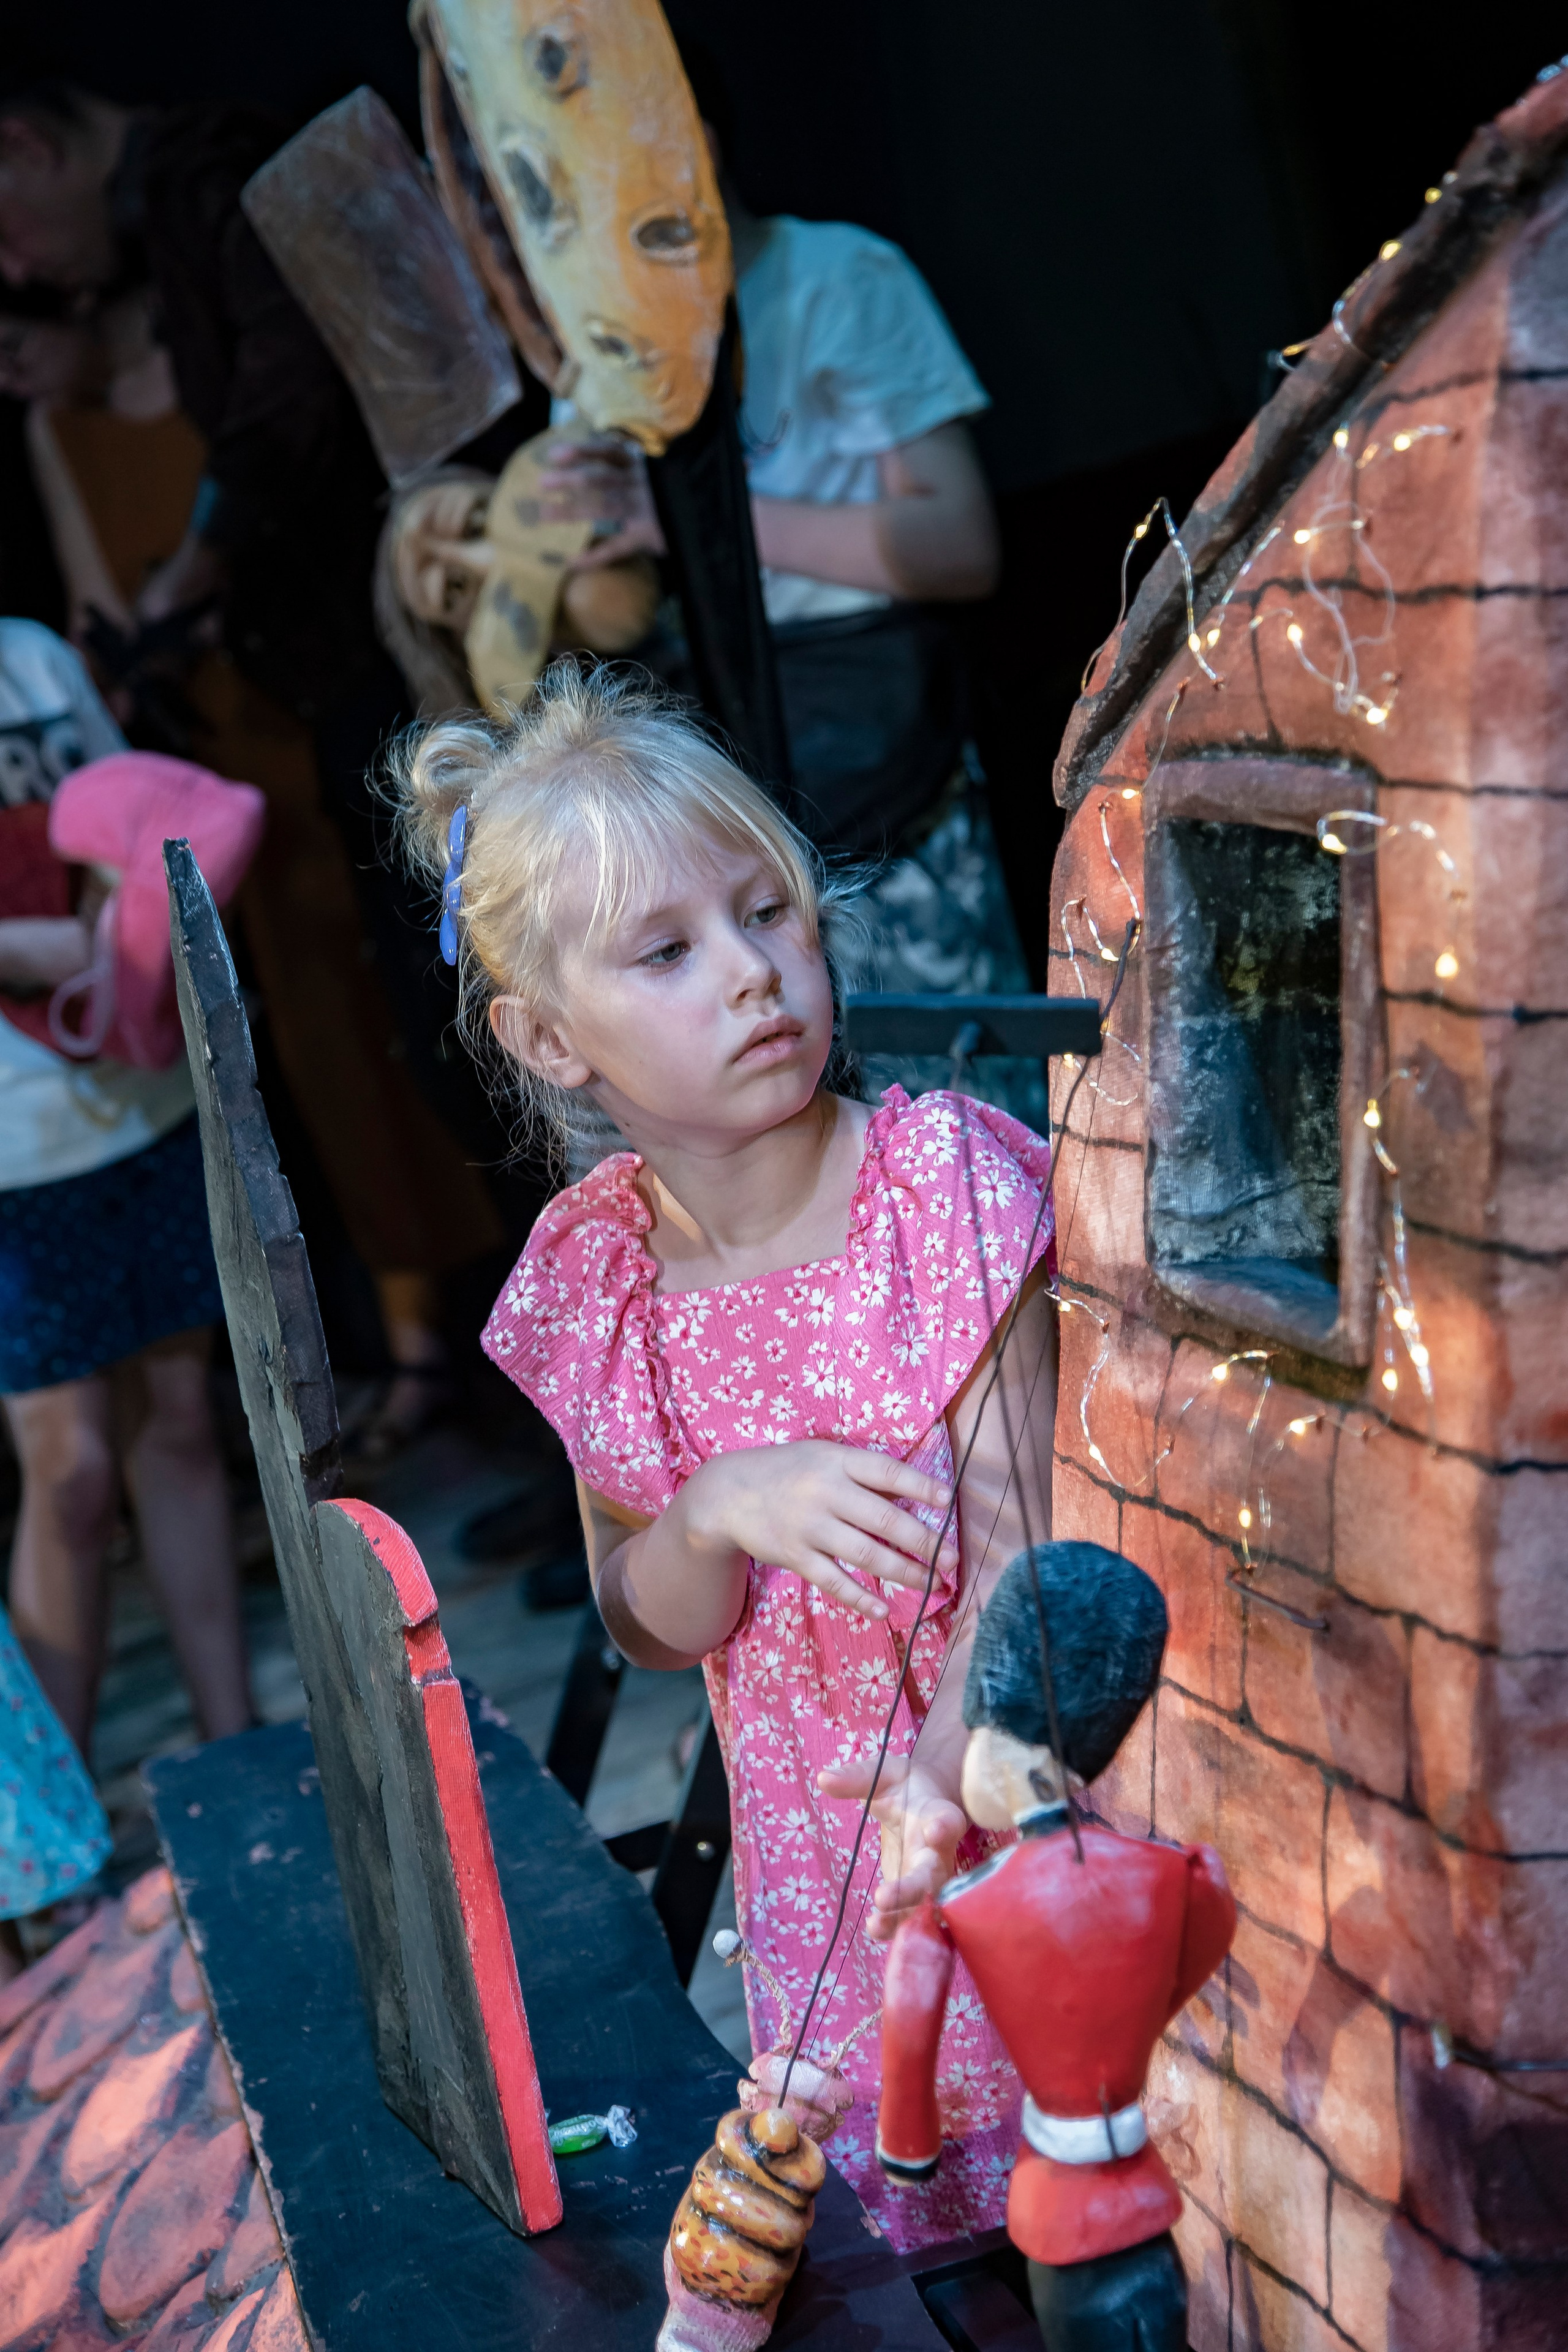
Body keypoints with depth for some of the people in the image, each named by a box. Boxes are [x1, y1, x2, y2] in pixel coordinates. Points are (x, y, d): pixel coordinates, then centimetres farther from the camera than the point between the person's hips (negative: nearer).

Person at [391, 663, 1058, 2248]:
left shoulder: (947, 1179, -17)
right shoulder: (590, 1274, -7)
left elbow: (1019, 1538, -21)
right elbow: (645, 1629, -1)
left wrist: (943, 1768, -39)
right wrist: (723, 1512, -23)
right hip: (819, 1839, 3)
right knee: (912, 2196, 18)